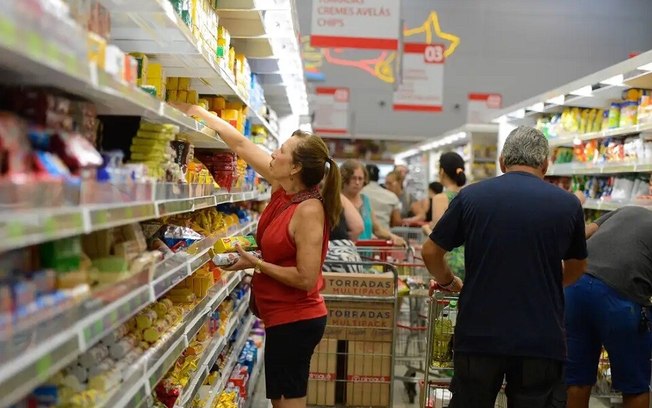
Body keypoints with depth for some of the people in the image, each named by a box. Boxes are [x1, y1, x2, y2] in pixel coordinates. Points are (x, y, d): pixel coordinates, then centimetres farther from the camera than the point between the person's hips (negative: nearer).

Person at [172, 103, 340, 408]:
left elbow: (307, 279, -24)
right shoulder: (283, 188, 0)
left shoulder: (309, 211, -23)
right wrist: (196, 111, 8)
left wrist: (256, 264, -18)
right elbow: (240, 145, 6)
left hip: (295, 320, -9)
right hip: (285, 316, 9)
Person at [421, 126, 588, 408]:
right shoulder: (568, 204, 1)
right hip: (541, 340, 0)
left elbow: (430, 252, 6)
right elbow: (576, 268, 17)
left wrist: (449, 282, 24)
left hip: (478, 335, 0)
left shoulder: (471, 196, -2)